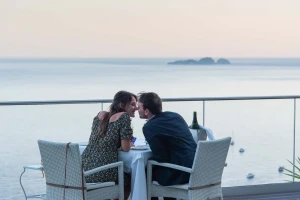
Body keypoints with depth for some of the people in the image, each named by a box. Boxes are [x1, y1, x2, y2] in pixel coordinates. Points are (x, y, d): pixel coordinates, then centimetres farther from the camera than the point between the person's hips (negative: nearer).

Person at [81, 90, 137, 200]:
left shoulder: (100, 115, 14)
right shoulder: (124, 117, -5)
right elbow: (126, 148, -8)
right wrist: (129, 143, 14)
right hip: (103, 174, -6)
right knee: (128, 178, 25)